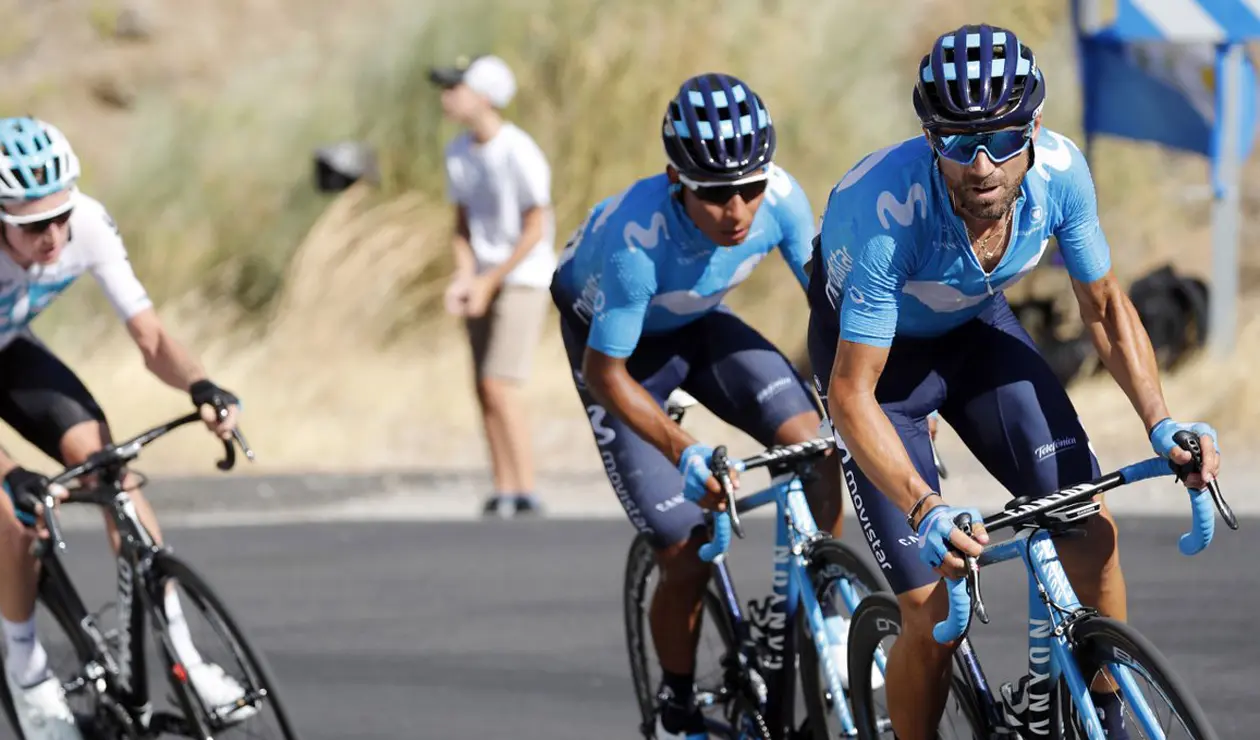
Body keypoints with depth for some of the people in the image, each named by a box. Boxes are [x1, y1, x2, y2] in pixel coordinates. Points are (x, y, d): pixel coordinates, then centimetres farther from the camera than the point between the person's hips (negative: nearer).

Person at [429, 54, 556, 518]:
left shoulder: (519, 154, -18)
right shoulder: (458, 153, 4)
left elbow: (536, 231, -15)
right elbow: (463, 224, 10)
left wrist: (488, 283, -16)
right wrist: (463, 279, -5)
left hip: (523, 279, -7)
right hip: (484, 279, 7)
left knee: (499, 385, -15)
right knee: (485, 389, 3)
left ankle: (524, 492, -11)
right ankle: (503, 492, 6)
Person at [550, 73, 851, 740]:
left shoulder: (780, 199, -28)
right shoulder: (638, 240, -40)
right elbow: (605, 374, -29)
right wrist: (684, 453, -41)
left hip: (697, 322, 4)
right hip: (614, 336, -4)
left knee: (813, 441, -21)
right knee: (688, 554, -10)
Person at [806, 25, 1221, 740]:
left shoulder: (1060, 171, -26)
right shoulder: (890, 211, -39)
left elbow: (1106, 308, -9)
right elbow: (851, 392, -35)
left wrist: (1163, 423, -22)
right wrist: (924, 509, -49)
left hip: (977, 328, 4)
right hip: (876, 348, -4)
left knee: (1091, 527, -14)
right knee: (934, 614, -12)